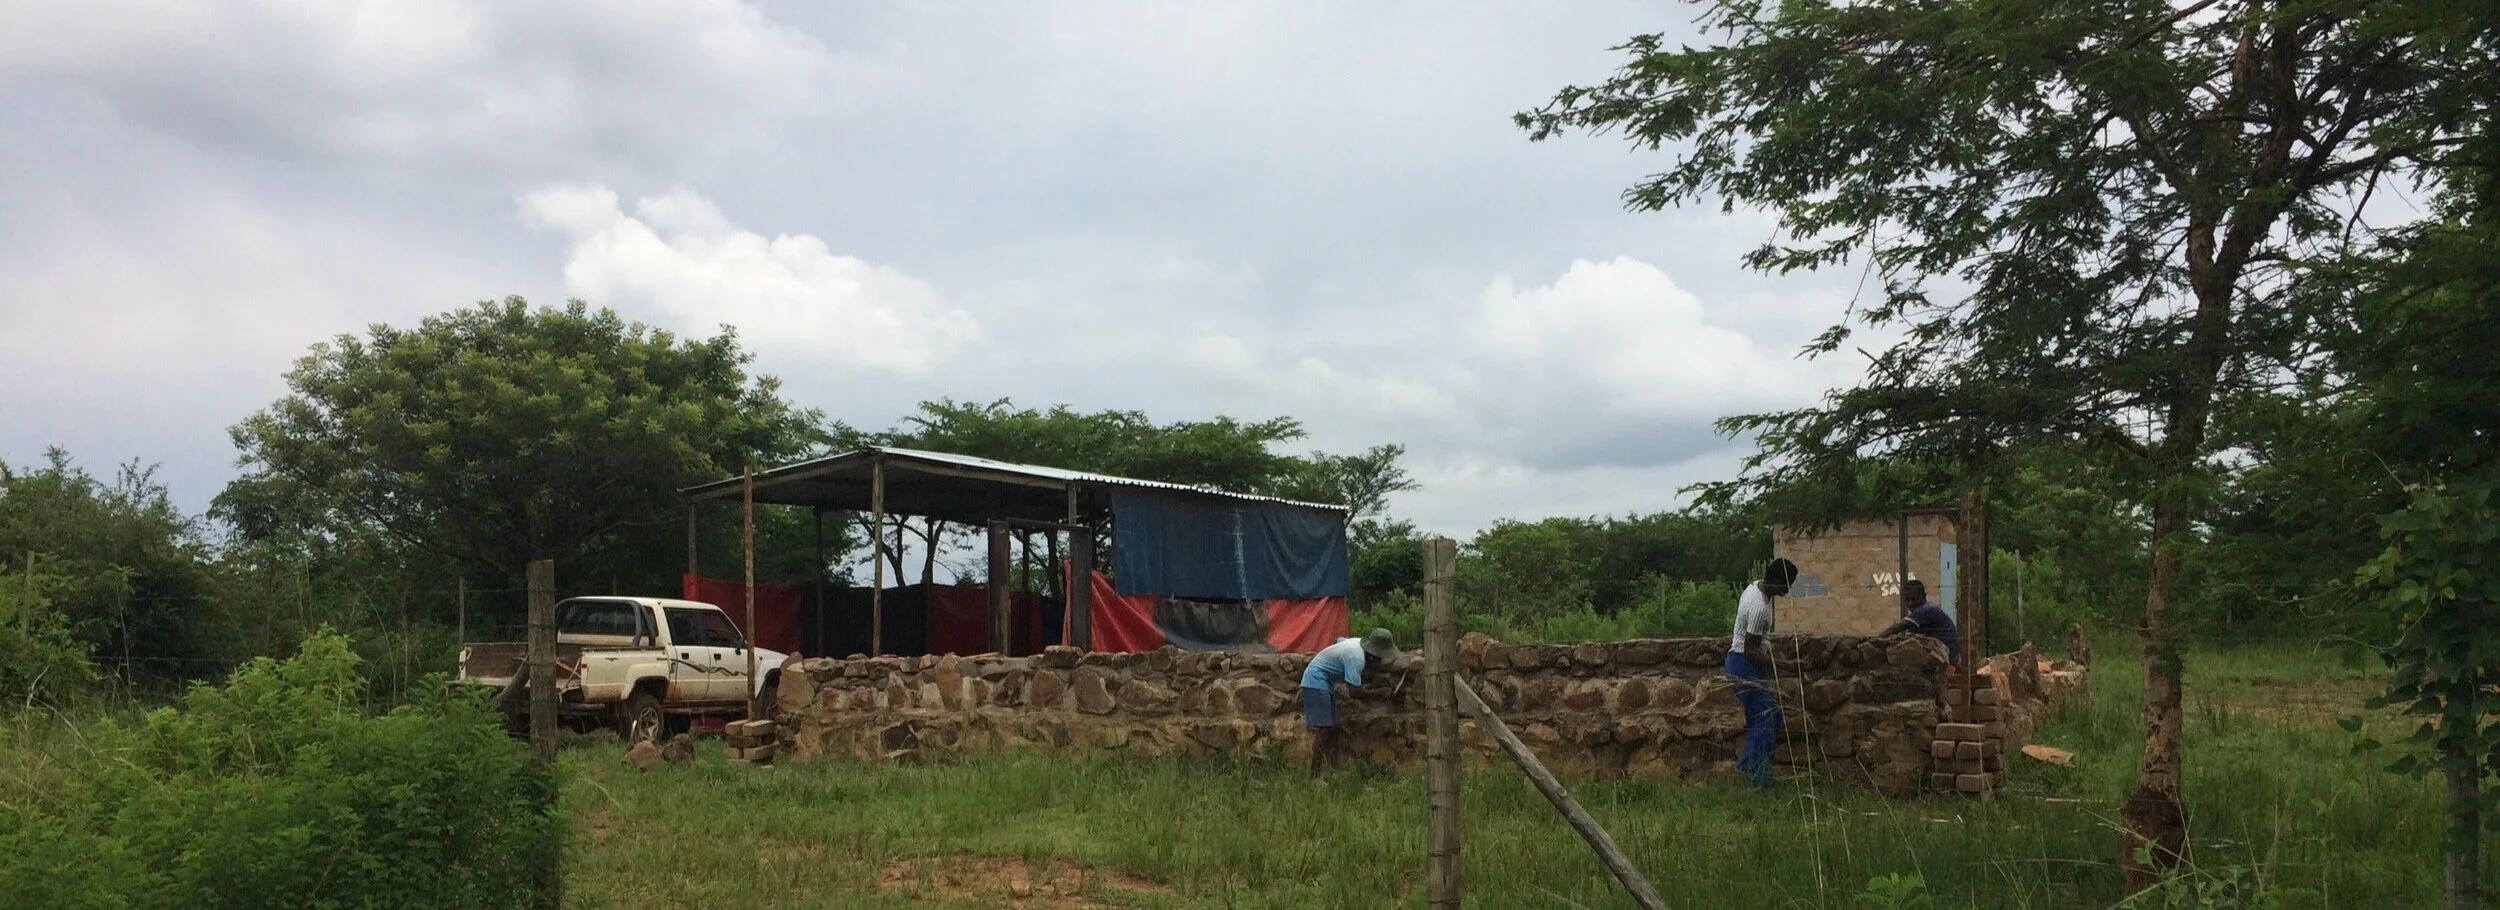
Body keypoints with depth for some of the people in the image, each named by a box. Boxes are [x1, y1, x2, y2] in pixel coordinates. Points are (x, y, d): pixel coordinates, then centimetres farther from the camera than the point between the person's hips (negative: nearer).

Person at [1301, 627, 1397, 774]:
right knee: (1324, 729, -16)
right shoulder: (1356, 658, -26)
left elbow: (1339, 640, 24)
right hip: (1316, 681, -10)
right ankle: (1314, 773, -18)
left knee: (1335, 729, 7)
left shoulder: (1358, 643, 2)